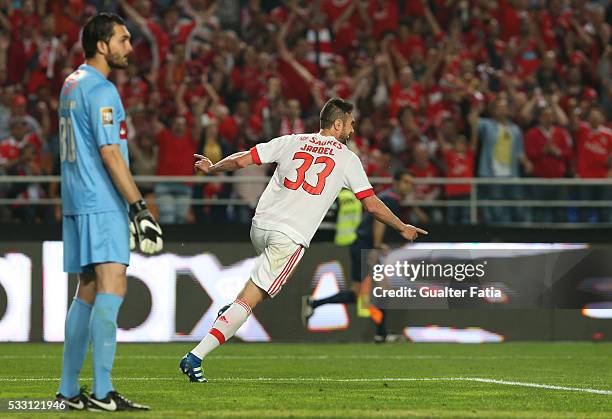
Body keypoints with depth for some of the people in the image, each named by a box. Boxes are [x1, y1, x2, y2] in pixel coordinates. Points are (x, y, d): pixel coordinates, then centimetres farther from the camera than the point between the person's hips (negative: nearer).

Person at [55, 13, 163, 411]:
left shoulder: (71, 84, 17)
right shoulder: (101, 90, -13)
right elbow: (110, 154, -17)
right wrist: (140, 208, -17)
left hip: (78, 201, 10)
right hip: (101, 204, -10)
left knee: (88, 291, 13)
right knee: (112, 288, -14)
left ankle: (69, 389, 15)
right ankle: (102, 393, -20)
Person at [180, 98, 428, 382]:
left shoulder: (291, 142, 12)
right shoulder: (347, 159, 7)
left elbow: (241, 160, 9)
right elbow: (372, 205, 9)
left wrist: (211, 169, 27)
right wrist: (403, 228, 24)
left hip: (260, 226, 4)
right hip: (290, 238, -4)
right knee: (248, 300, -6)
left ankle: (232, 311, 23)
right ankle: (196, 357, -15)